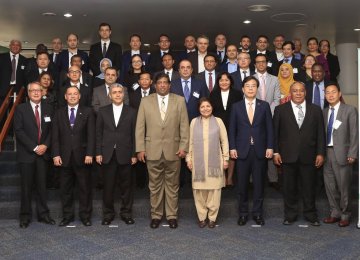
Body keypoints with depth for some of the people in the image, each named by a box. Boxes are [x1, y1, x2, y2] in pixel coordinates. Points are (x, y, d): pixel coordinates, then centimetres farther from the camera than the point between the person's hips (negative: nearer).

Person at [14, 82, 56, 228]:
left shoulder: (48, 109, 9)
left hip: (43, 154, 3)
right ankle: (25, 216, 13)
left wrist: (45, 145, -9)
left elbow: (52, 130, 7)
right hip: (26, 154, -2)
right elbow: (18, 131, -8)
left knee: (42, 185, 7)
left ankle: (43, 214, 15)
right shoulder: (20, 109, -1)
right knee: (26, 187, 3)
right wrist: (34, 147, -14)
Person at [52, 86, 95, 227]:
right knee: (66, 188, 8)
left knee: (85, 188, 5)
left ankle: (85, 215, 16)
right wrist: (56, 154, -4)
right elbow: (55, 136, 5)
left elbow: (91, 135, -2)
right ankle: (67, 215, 20)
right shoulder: (59, 113, 9)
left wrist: (89, 154, -10)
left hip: (82, 156, -2)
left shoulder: (87, 112, 3)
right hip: (65, 157, 2)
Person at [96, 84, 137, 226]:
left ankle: (126, 213, 19)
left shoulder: (131, 112, 4)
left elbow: (134, 134, 2)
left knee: (126, 185, 6)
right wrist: (98, 153, -1)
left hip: (125, 154, 0)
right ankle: (108, 213, 19)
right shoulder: (103, 111, 7)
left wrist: (134, 154, -2)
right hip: (108, 154, 1)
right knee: (108, 186, 6)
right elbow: (98, 133, 6)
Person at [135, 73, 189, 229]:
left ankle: (172, 215, 19)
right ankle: (156, 215, 20)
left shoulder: (179, 101, 5)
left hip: (173, 151, 0)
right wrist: (140, 149, -2)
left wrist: (184, 146, -6)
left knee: (172, 185, 8)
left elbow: (184, 126, 2)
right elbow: (140, 127, 3)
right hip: (152, 151, 0)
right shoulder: (146, 101, 5)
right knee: (155, 185, 8)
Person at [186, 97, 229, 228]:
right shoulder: (194, 122, 5)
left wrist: (226, 158, 1)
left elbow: (224, 141, 4)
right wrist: (189, 158, 5)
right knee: (199, 189, 2)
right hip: (198, 162, 1)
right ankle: (202, 217, 15)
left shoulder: (218, 121, 3)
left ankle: (212, 217, 14)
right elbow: (190, 142, 8)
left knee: (214, 189, 2)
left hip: (215, 162, -1)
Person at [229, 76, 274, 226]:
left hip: (260, 151, 0)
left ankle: (257, 213, 17)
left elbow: (269, 128, 4)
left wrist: (270, 147, -3)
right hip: (242, 150, 0)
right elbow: (232, 129, 4)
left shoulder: (264, 106, 5)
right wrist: (232, 148, -3)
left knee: (259, 183, 6)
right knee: (242, 184, 5)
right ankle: (243, 213, 17)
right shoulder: (236, 107, 6)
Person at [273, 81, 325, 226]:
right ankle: (290, 215, 21)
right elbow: (275, 133, 2)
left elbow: (320, 133, 6)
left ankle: (311, 215, 23)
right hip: (288, 155, -1)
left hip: (308, 156, 1)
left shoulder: (315, 110, 7)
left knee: (309, 187, 8)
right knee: (289, 187, 8)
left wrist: (320, 153, 0)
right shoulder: (280, 110, 4)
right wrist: (275, 152, -4)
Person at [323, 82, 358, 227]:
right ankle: (335, 213, 25)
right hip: (327, 152, 5)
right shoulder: (324, 112, 12)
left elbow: (354, 134, -6)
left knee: (344, 186, 1)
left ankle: (345, 215, 17)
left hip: (342, 153, -5)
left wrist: (352, 154, -12)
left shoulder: (349, 110, -2)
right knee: (330, 185, 10)